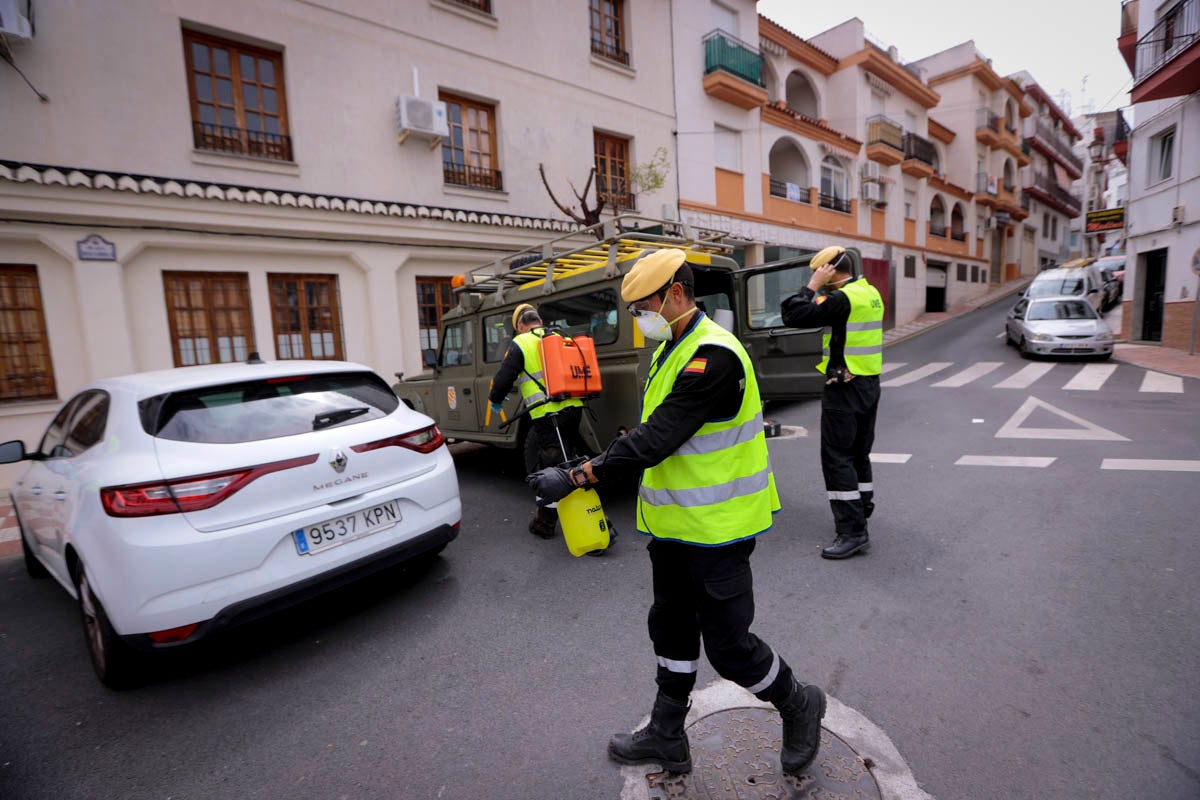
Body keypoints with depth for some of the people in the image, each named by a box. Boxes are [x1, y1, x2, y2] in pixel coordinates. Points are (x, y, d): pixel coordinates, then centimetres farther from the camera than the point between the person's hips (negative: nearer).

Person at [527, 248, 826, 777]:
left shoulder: (714, 356, -23)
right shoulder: (671, 349, 9)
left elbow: (655, 440, -30)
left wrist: (575, 477, -27)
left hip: (716, 530, -9)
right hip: (675, 525, 10)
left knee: (728, 645, 6)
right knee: (671, 631, 20)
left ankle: (798, 705, 36)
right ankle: (666, 738, 40)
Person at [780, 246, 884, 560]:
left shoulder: (841, 298, -19)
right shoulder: (871, 293, 10)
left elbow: (793, 315, -22)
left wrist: (812, 286, -10)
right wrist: (822, 290, 9)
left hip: (844, 387, -9)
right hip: (870, 384, 10)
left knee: (837, 458, -5)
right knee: (858, 454, 18)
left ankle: (853, 531, -3)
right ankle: (859, 515, 30)